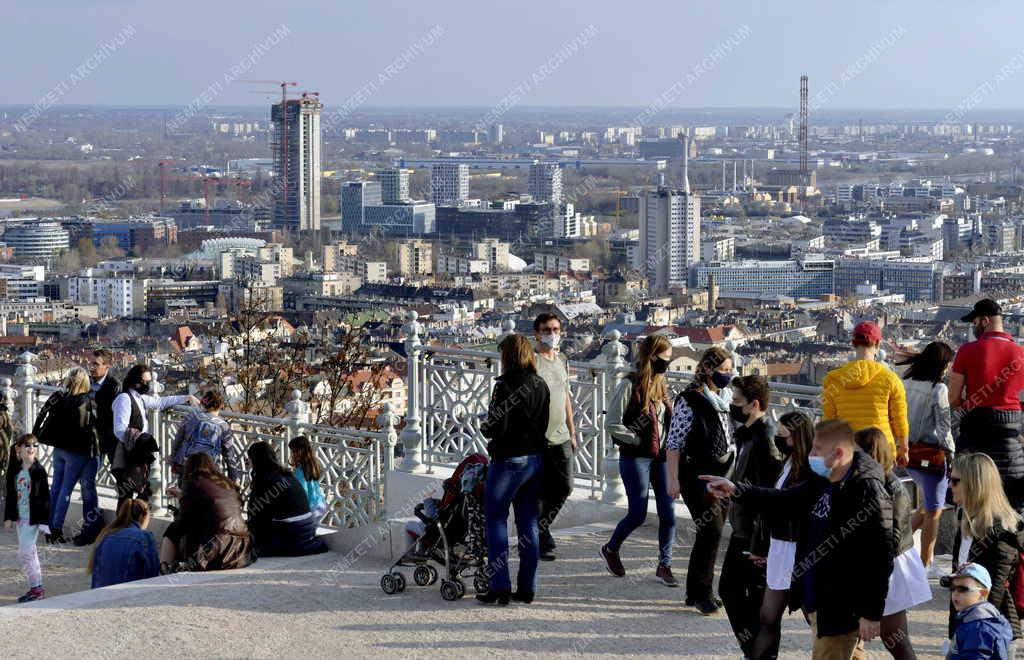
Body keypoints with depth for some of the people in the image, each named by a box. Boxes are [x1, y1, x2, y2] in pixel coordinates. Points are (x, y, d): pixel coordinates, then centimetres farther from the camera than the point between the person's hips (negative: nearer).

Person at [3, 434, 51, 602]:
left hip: (33, 518, -6)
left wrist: (44, 519, -13)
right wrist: (8, 517, 10)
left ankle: (36, 587, -4)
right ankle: (37, 588, 19)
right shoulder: (15, 471, 6)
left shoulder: (39, 470, -10)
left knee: (25, 552, -11)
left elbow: (45, 496, -10)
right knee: (30, 552, 12)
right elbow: (10, 495, 13)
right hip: (20, 517, 6)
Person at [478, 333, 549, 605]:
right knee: (528, 523, 10)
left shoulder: (505, 385, -15)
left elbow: (495, 427, -17)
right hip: (536, 458, 7)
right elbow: (543, 425, 10)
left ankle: (500, 587, -3)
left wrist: (484, 426, 3)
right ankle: (527, 588, 12)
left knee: (496, 520, 3)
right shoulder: (541, 385, 5)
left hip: (509, 460, -7)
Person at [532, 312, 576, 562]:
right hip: (538, 439, -7)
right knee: (538, 492, -1)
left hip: (561, 438, 7)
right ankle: (541, 541, 10)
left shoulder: (562, 360, 13)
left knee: (564, 488, 10)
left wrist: (572, 432, 21)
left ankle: (539, 528, 28)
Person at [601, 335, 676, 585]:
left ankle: (664, 565, 7)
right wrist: (637, 441, -12)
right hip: (636, 459, -6)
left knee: (668, 512, -1)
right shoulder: (630, 384, -11)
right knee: (638, 514, -2)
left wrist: (668, 445, 6)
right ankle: (610, 549, 24)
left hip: (660, 457, 6)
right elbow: (612, 424, -13)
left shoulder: (659, 384, 10)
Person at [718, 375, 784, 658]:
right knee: (729, 589, 17)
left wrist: (760, 545, -22)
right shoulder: (747, 433, 9)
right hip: (741, 531, 10)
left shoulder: (766, 441, -22)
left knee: (758, 601, 1)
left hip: (756, 537, -10)